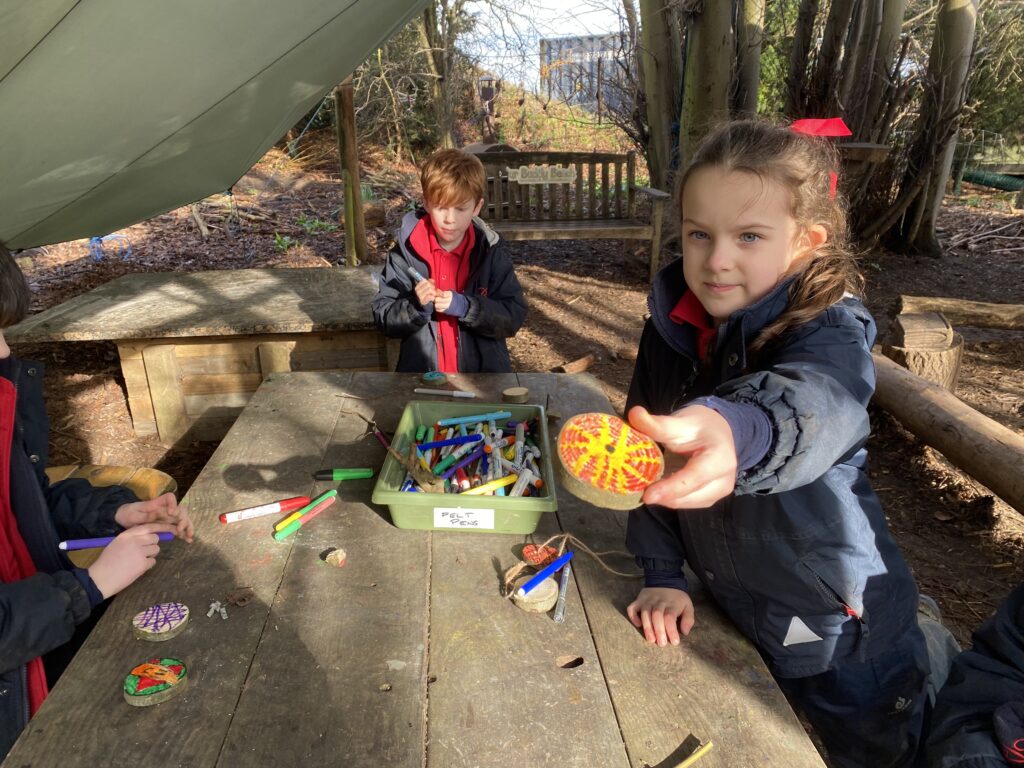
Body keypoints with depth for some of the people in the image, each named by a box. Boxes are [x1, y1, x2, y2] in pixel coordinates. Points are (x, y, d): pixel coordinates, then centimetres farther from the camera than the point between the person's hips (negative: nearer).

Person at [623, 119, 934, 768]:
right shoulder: (673, 325, -10)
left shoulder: (831, 331, -24)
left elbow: (815, 402, -48)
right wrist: (662, 573, -6)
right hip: (729, 615, 5)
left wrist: (733, 429, -70)